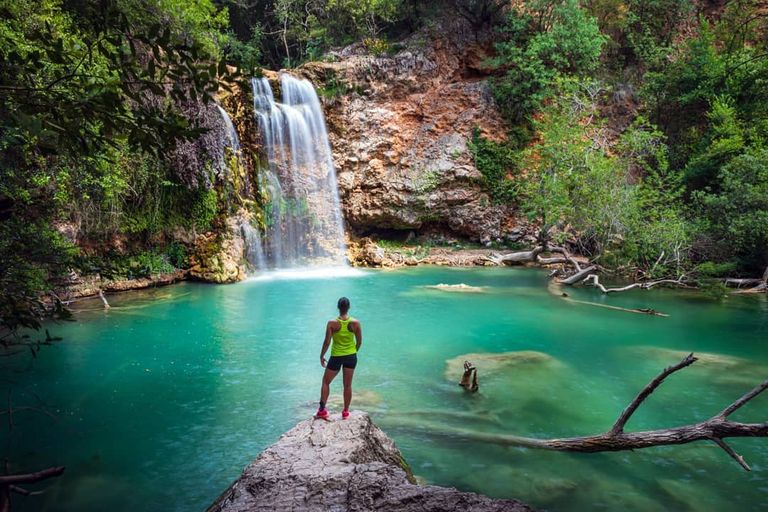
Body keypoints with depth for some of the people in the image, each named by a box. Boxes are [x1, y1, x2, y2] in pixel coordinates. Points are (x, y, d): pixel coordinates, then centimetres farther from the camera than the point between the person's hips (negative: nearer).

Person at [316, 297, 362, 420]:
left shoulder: (332, 323, -15)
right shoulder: (355, 323, -10)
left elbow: (327, 342, -12)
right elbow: (359, 342, -2)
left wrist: (321, 356, 3)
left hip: (336, 356, -2)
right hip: (351, 356, 2)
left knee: (326, 382, 17)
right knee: (348, 385, 14)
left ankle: (322, 410, 15)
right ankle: (346, 412, 22)